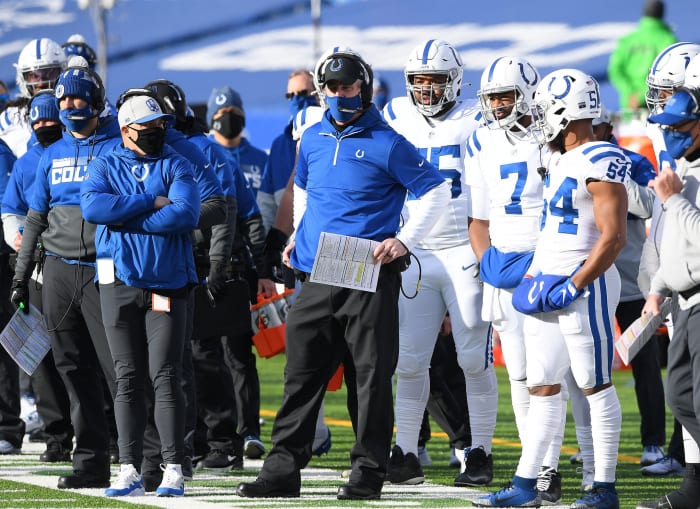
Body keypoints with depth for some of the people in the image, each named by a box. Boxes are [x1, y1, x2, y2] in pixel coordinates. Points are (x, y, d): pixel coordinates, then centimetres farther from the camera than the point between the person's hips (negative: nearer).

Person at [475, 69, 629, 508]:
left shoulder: (600, 163, -15)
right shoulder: (561, 161, 15)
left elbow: (613, 238, -19)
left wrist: (573, 287, -20)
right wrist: (533, 277, 12)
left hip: (584, 287, -9)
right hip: (546, 285, 9)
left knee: (596, 386, -2)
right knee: (542, 386, 9)